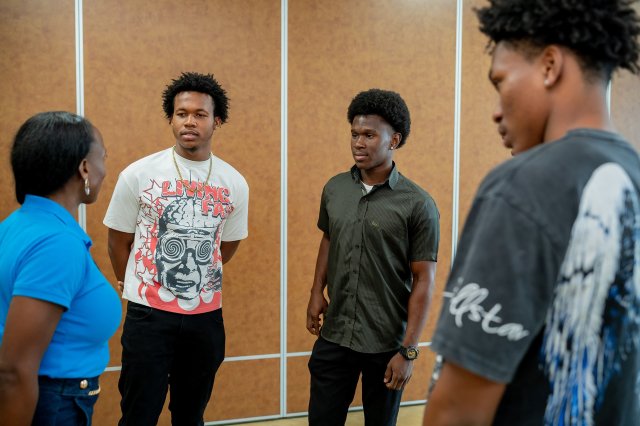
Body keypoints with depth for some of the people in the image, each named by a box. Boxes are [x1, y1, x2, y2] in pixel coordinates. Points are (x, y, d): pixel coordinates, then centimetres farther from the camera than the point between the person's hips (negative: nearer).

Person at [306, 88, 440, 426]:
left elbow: (423, 281, -11)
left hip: (387, 344, -3)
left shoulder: (417, 204, -12)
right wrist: (317, 291, 6)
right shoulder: (334, 189, 1)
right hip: (333, 336, 3)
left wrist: (408, 351, -13)